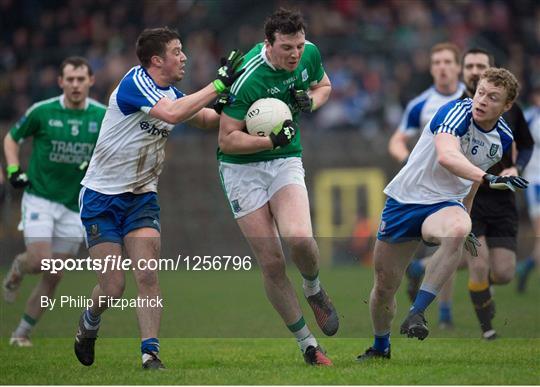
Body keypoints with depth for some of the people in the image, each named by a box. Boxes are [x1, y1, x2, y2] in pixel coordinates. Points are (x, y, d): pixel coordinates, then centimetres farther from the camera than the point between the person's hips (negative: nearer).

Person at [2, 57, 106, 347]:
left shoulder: (103, 116, -2)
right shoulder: (42, 111, -7)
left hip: (75, 206, 2)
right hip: (39, 197, -2)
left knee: (54, 277, 2)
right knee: (40, 262, -17)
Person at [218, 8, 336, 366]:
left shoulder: (310, 54, -6)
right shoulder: (248, 78, -23)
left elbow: (323, 85, 17)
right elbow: (227, 140, -19)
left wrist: (310, 102, -5)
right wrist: (272, 140, -31)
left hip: (286, 161, 3)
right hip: (242, 167, -3)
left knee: (299, 239, -24)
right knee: (272, 262, -7)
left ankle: (314, 290, 9)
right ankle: (308, 345, 7)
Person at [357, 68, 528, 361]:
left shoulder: (503, 138, 0)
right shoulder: (456, 112, -19)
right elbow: (447, 156, -40)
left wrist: (465, 216, 29)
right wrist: (487, 179, -54)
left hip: (444, 205, 2)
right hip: (404, 200, -2)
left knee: (457, 231, -37)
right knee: (384, 287, 6)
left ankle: (416, 315, -33)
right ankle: (380, 347, 37)